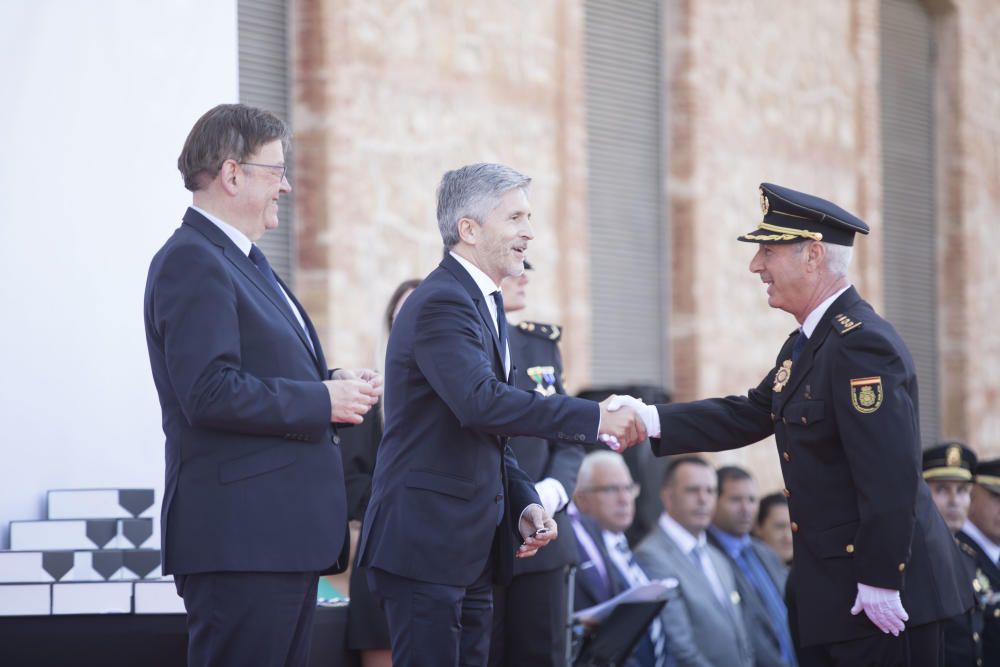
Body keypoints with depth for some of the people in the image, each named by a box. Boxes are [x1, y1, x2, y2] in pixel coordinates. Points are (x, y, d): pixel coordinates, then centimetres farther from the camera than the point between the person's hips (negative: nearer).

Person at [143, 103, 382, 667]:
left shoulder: (246, 261, 21)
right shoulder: (192, 262, -13)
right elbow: (211, 393, -23)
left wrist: (335, 384, 8)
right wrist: (322, 401, -15)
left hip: (286, 534, 11)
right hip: (241, 535, -11)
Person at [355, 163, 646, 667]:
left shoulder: (481, 303, 18)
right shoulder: (442, 303, -14)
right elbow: (481, 400, -30)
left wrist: (523, 504, 8)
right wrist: (595, 418, -29)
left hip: (470, 549, 10)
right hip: (426, 543, -10)